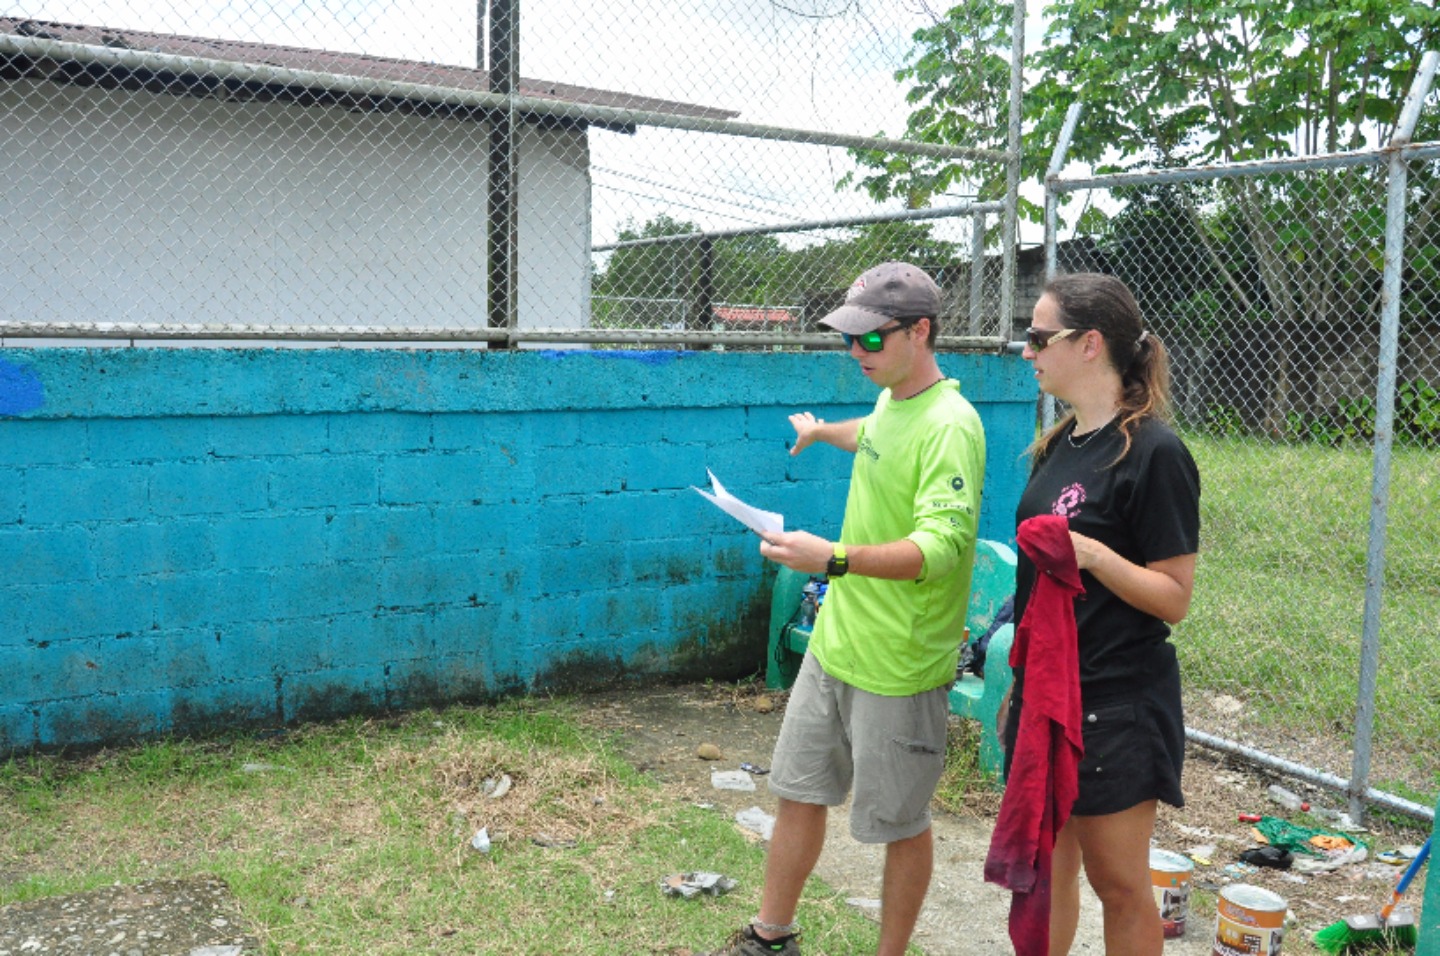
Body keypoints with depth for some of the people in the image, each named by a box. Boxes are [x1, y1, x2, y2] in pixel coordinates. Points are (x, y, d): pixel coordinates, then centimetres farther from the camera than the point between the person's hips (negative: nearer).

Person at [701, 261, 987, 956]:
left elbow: (941, 546, -31)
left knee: (900, 824, 9)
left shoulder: (949, 425, -21)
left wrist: (834, 557, -41)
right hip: (835, 642, 9)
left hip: (899, 666, -9)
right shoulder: (891, 401, 7)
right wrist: (822, 431, 49)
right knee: (797, 793, 18)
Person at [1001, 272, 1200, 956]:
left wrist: (1091, 553, -31)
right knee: (1044, 873, 16)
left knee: (1119, 886, 8)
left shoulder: (1154, 452, -16)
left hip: (1115, 706, -7)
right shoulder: (1062, 442, 8)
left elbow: (1174, 598, -15)